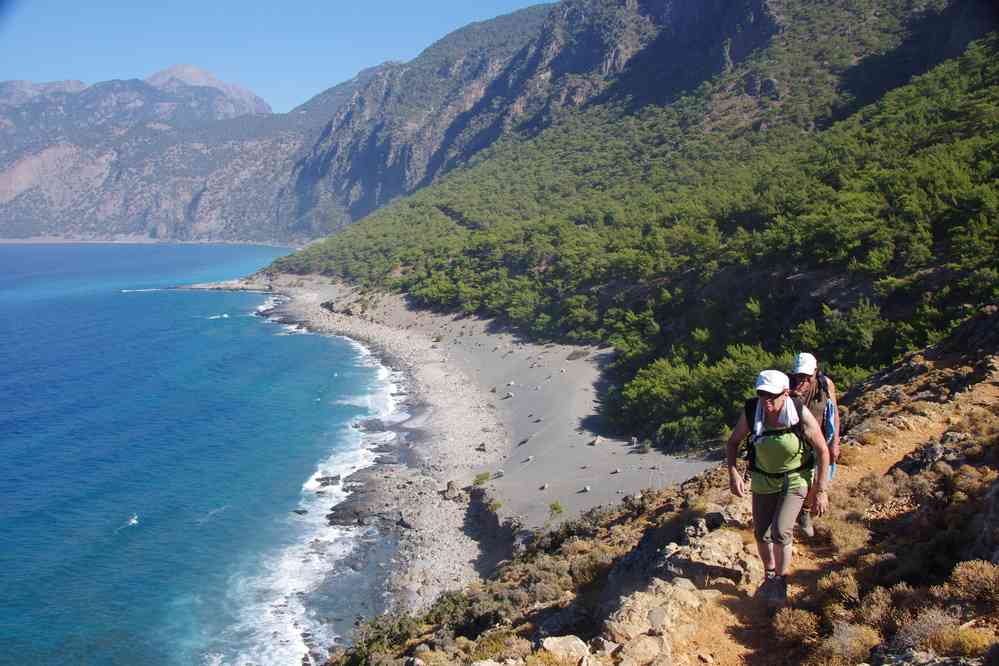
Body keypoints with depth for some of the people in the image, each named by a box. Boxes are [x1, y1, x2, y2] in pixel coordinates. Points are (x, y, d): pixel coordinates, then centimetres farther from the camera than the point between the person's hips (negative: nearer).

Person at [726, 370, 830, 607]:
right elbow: (733, 442, -4)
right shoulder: (751, 412, -20)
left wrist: (820, 490, -13)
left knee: (780, 531, -15)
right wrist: (733, 473, -18)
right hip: (764, 480, 3)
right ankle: (770, 575, 38)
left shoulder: (802, 415, -26)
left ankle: (781, 582, 10)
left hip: (795, 479, -3)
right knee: (761, 532, 11)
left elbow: (822, 451, -14)